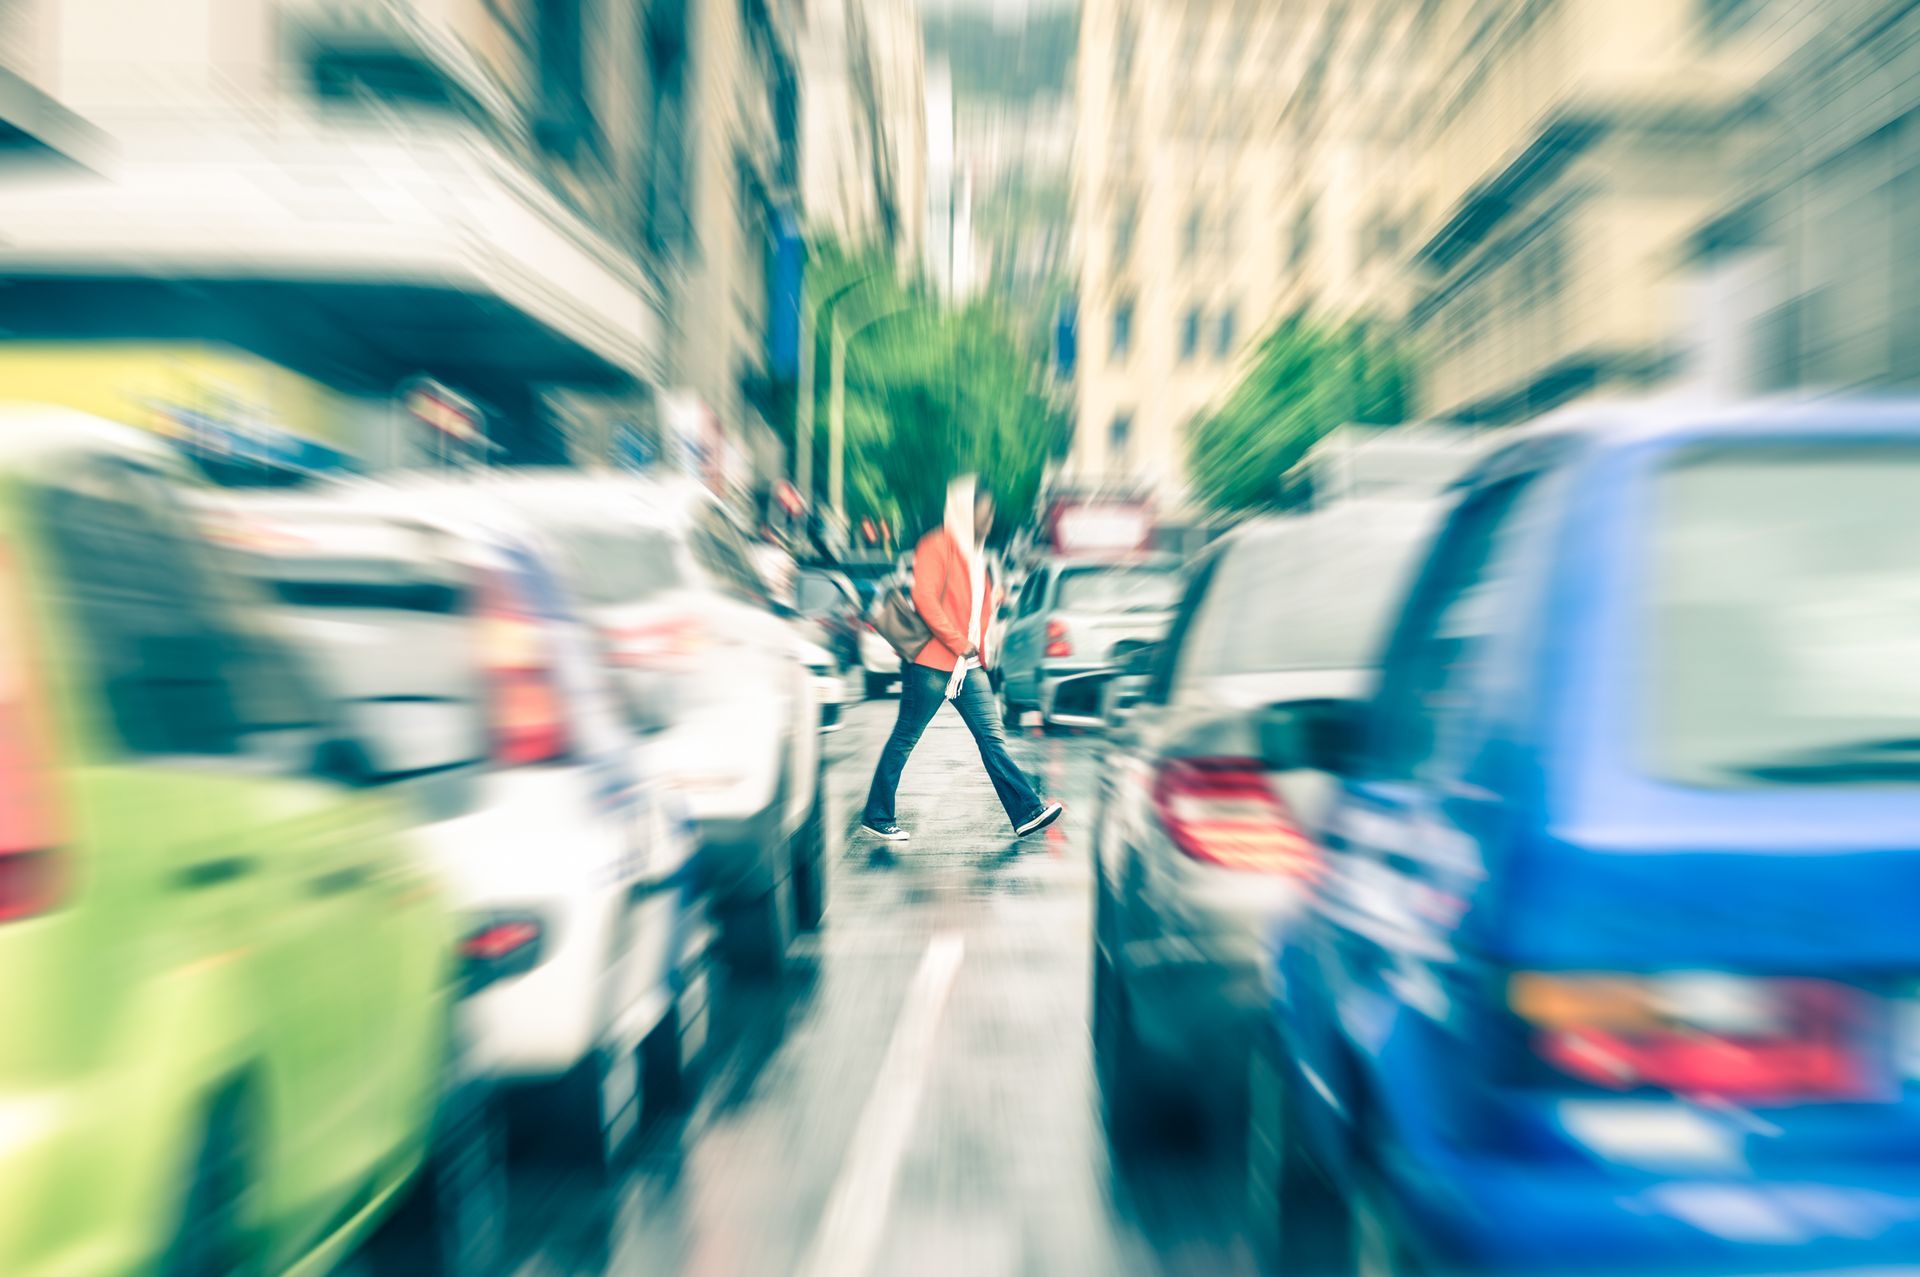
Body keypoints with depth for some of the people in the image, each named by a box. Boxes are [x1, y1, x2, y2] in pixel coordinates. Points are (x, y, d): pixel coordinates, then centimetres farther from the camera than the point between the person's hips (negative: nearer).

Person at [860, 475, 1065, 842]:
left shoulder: (975, 554, 18)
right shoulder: (937, 546, -9)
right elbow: (924, 599, -19)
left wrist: (979, 648, 11)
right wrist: (960, 644, -17)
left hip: (968, 667, 8)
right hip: (931, 663, -8)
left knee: (992, 737, 2)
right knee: (905, 739, 1)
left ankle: (1027, 812, -1)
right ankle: (876, 816, 13)